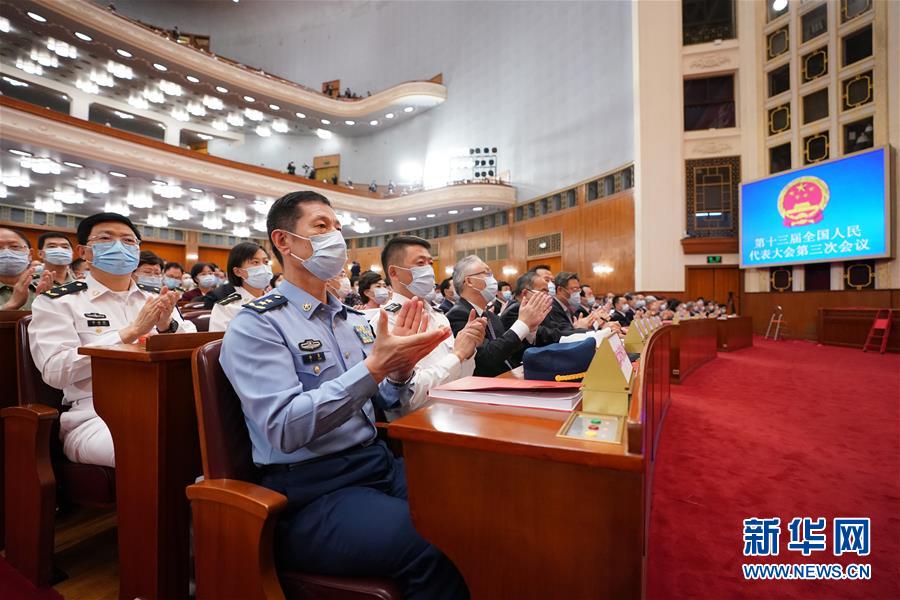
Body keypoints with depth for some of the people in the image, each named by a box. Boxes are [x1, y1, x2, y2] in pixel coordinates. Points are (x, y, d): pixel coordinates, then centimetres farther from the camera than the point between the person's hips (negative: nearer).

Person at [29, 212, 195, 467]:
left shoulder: (157, 300, 17)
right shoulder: (57, 301, 7)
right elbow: (55, 370, -8)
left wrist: (168, 327, -9)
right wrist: (131, 332, -14)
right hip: (97, 417, -4)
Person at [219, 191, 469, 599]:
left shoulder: (353, 320, 12)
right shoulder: (255, 326, -8)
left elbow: (384, 406, 12)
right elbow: (285, 429, -20)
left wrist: (399, 370, -9)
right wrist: (374, 366, -25)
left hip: (379, 462, 7)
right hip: (313, 489, -6)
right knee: (440, 551, -27)